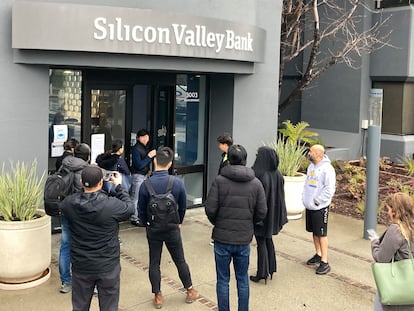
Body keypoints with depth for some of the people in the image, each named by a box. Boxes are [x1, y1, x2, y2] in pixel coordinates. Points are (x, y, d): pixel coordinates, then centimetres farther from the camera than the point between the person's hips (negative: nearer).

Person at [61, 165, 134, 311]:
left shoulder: (68, 204, -14)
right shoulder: (112, 205, -23)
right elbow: (129, 208, -3)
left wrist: (85, 185, 8)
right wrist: (119, 186, 7)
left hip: (80, 267, 3)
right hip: (107, 267, -3)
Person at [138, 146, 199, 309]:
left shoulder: (146, 184, -17)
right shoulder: (178, 183, -16)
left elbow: (141, 210, -6)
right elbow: (183, 207, -2)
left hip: (153, 229, 0)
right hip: (172, 228, 0)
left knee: (154, 263, 14)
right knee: (180, 260, 16)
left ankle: (157, 296, 22)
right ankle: (190, 291, 30)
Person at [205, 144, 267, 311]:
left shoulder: (219, 180, -11)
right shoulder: (256, 183, -2)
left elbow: (210, 209, -12)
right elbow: (262, 212, 0)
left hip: (222, 238, -2)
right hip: (244, 240, 2)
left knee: (223, 280, 10)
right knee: (243, 280, 16)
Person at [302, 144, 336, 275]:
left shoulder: (327, 168, -18)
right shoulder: (311, 166, 10)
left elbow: (330, 189, -21)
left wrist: (317, 200, -18)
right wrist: (304, 197, 9)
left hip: (320, 207, -8)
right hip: (309, 206, 8)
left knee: (322, 234, -3)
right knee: (314, 232, 18)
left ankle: (325, 262, 3)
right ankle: (318, 254, 34)